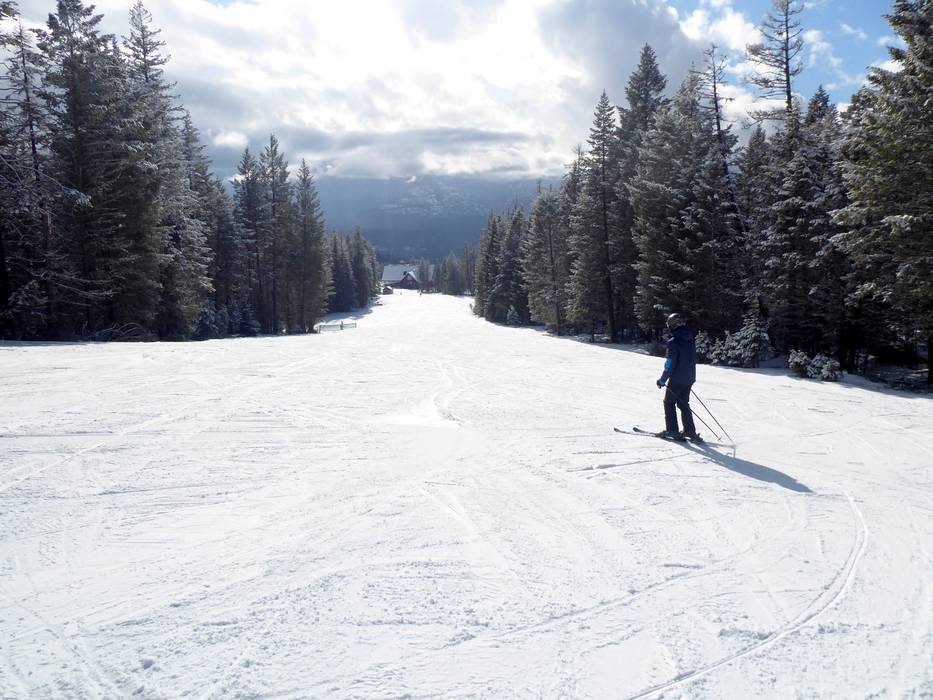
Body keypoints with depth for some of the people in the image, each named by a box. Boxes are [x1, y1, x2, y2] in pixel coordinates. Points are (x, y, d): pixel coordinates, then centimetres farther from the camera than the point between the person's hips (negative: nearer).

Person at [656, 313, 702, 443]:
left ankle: (672, 431, 8)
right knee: (684, 404, 18)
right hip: (689, 379, 7)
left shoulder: (673, 342, -18)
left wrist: (662, 380, -9)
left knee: (669, 403, 8)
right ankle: (690, 431, 18)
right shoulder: (690, 340, 6)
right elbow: (693, 360, 14)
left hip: (677, 380, -7)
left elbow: (670, 364, -18)